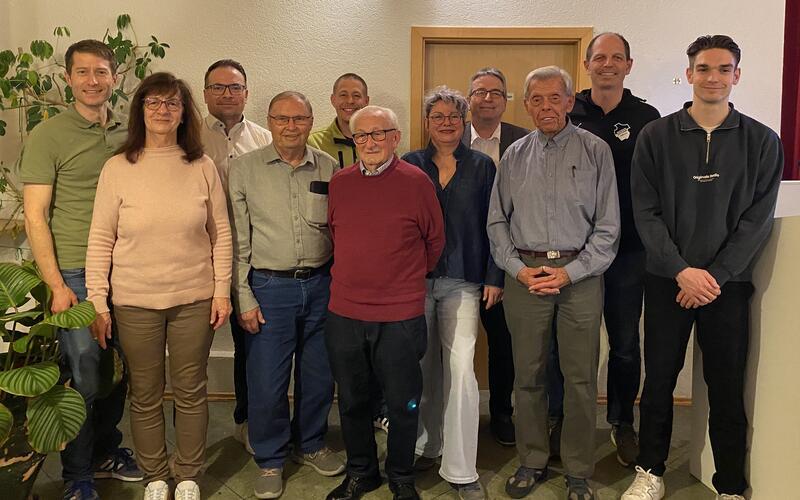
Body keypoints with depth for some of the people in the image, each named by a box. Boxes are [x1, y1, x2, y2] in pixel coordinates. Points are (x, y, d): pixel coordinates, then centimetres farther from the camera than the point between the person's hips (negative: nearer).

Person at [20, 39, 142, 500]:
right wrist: (56, 285, -12)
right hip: (77, 274, -4)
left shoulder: (128, 134, 8)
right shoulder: (48, 136, -4)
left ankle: (106, 452, 34)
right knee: (83, 378, 2)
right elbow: (35, 216, -6)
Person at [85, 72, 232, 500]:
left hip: (195, 299, 1)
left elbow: (221, 234, 4)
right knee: (145, 396, 12)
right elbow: (101, 239, -1)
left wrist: (222, 290, 0)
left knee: (191, 392, 12)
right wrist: (97, 302, -4)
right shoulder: (118, 168, -2)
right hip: (135, 302, 0)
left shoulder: (202, 166, 0)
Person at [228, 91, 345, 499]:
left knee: (319, 374, 14)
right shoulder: (245, 168, -2)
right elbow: (237, 239, -2)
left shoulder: (328, 168, 5)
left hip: (320, 285, 3)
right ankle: (270, 460, 26)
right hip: (269, 287, -2)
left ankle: (310, 444, 37)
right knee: (266, 381, 4)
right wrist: (244, 297, -6)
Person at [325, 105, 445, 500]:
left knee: (403, 404, 10)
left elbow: (435, 240, 5)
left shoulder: (416, 181, -5)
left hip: (400, 316, -3)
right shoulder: (339, 182, 5)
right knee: (352, 402, 16)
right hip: (344, 313, 3)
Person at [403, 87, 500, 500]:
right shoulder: (409, 165, 7)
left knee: (461, 367, -10)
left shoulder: (482, 166, 7)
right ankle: (427, 445, 30)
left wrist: (493, 277, 0)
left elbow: (491, 224, 5)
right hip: (416, 278, 1)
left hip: (462, 281, -1)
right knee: (423, 366, 9)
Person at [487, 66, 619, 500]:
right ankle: (532, 462, 24)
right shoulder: (514, 156, 10)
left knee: (580, 378, 3)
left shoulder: (595, 151, 2)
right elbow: (497, 221, 11)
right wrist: (517, 268, -3)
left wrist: (571, 272, -10)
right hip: (524, 274, 2)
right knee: (527, 375, 8)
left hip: (579, 273, -2)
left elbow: (607, 225, -1)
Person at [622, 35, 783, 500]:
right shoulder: (656, 137, 1)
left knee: (727, 390, 5)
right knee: (658, 382, 8)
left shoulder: (762, 142, 3)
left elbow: (757, 218, -2)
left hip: (728, 283, 0)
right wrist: (683, 271, -12)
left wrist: (716, 276, -10)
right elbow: (646, 212, -4)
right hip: (667, 281, 0)